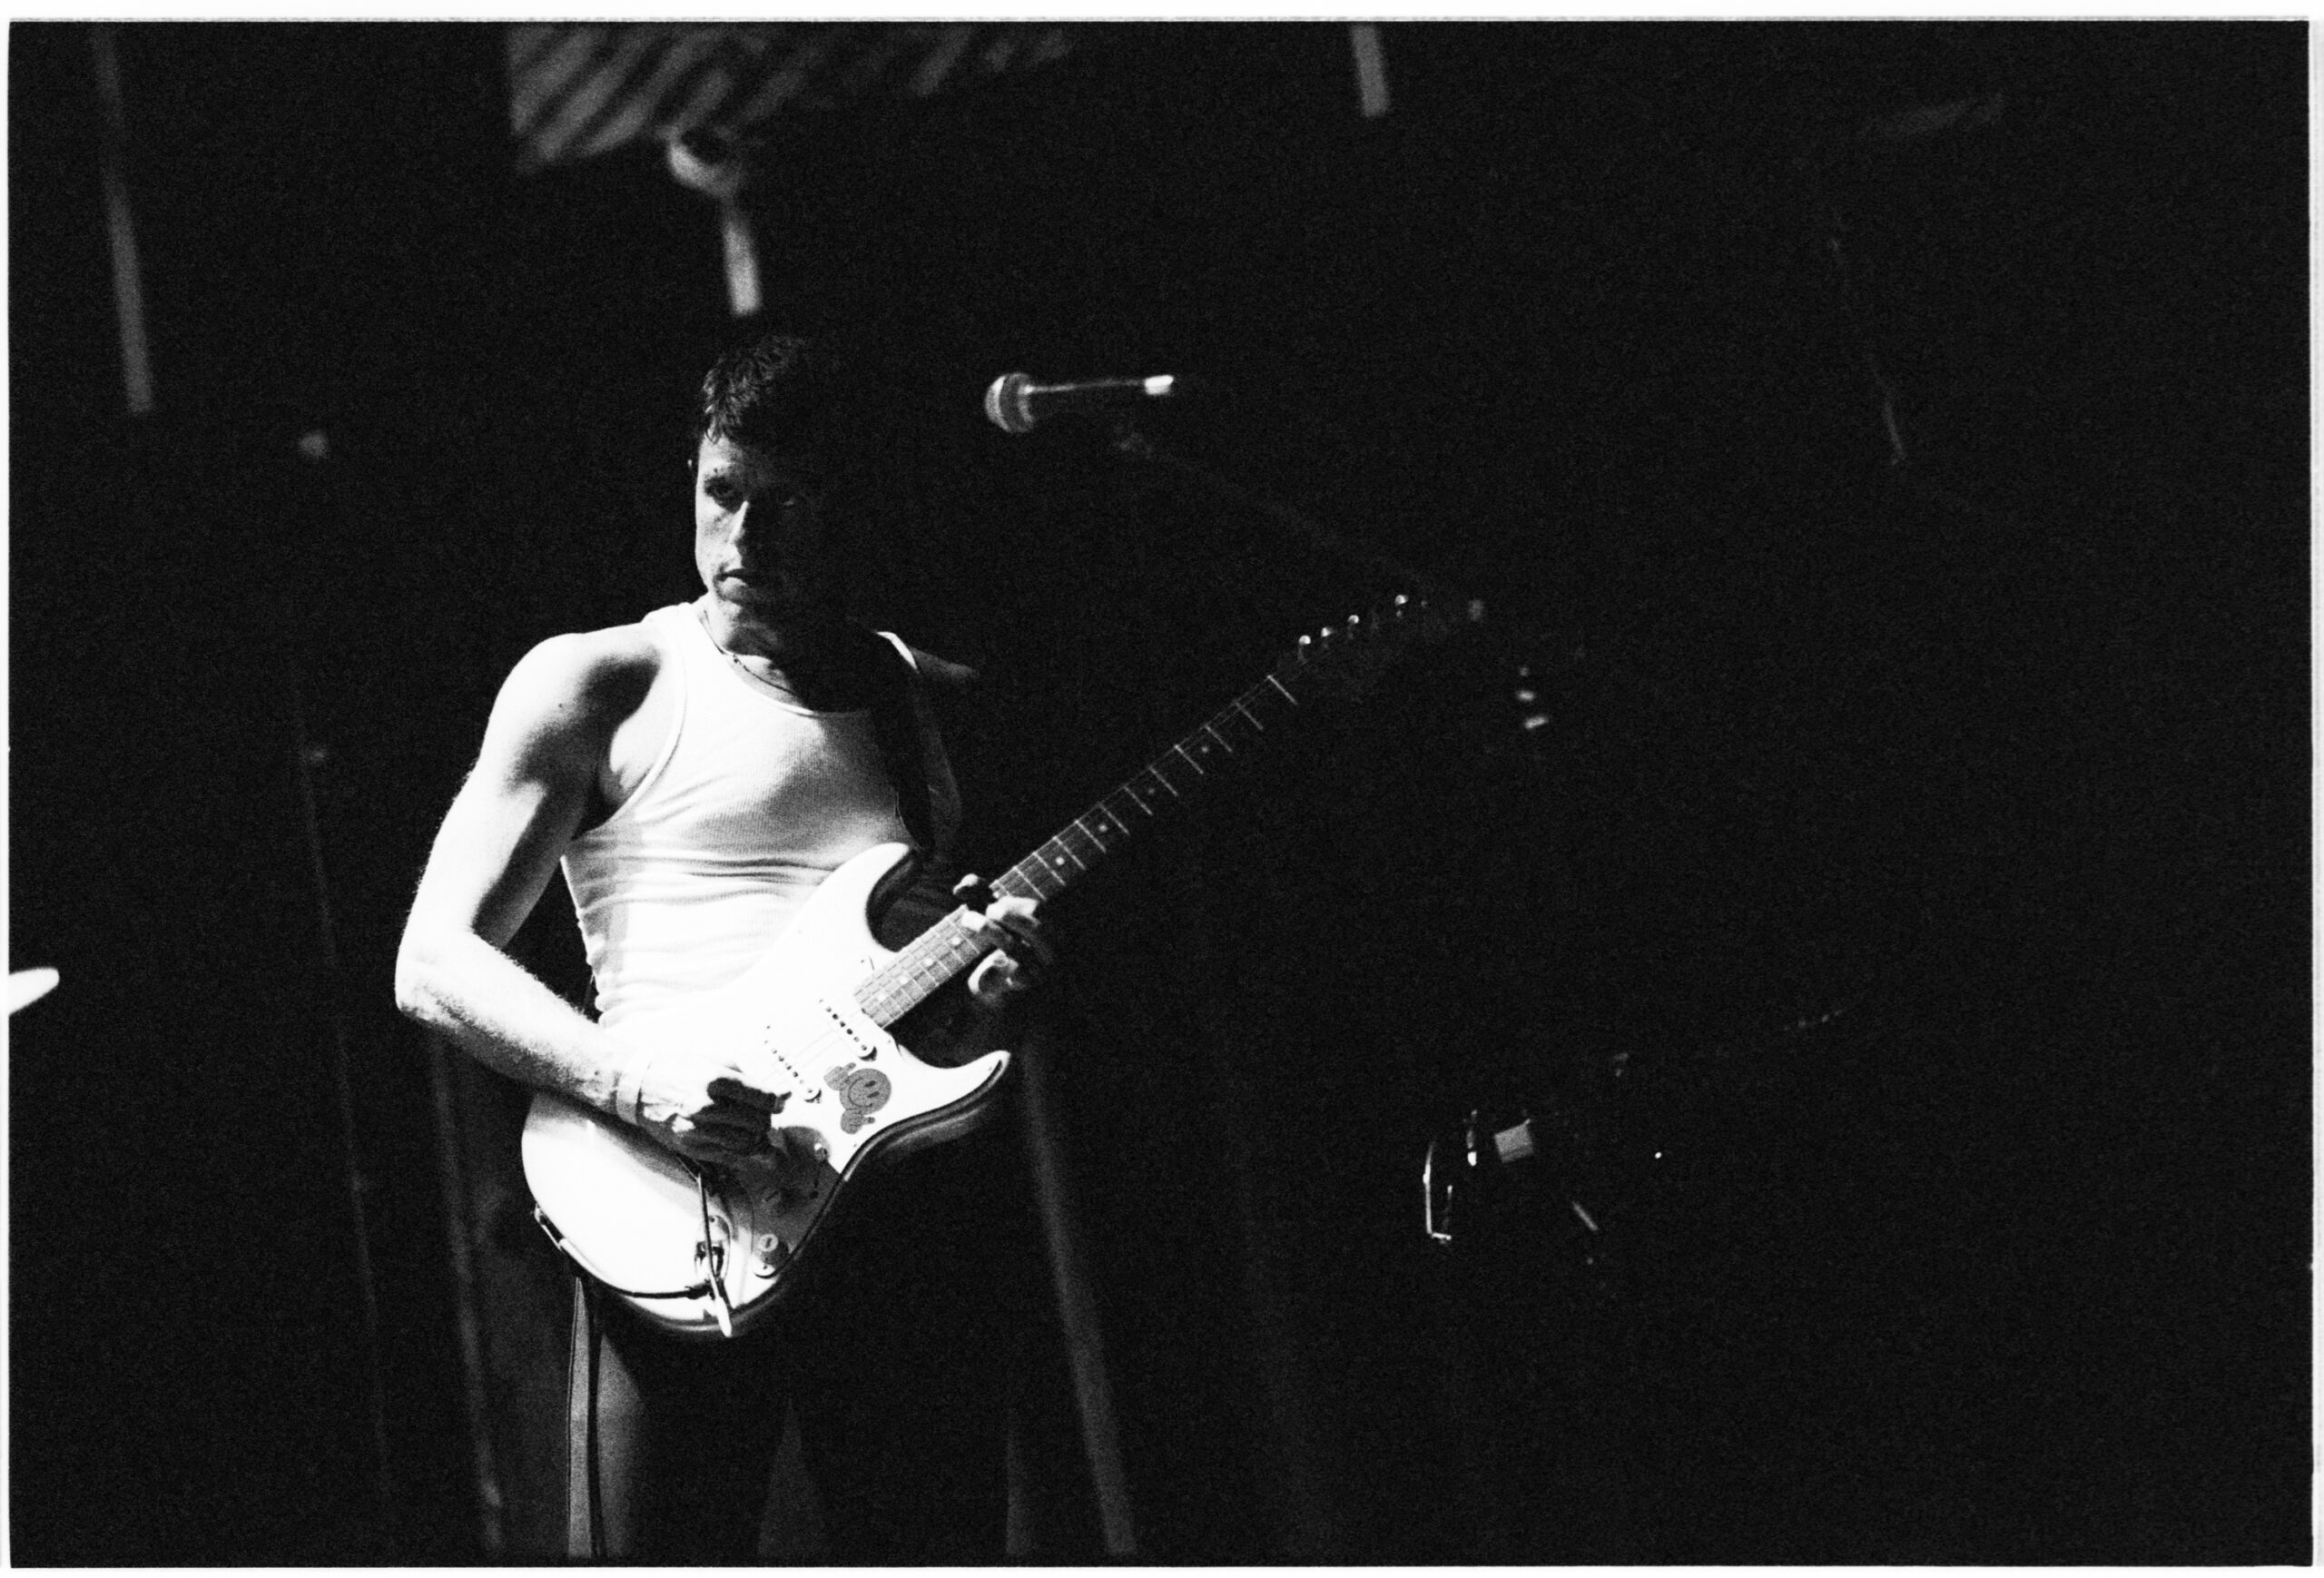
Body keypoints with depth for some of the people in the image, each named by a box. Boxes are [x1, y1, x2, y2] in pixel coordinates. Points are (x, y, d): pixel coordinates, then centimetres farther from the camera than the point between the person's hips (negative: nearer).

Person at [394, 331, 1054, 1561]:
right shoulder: (594, 686, 5)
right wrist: (639, 1086, -15)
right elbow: (433, 962, 0)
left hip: (906, 1194, 3)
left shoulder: (936, 706, 17)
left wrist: (987, 994, -1)